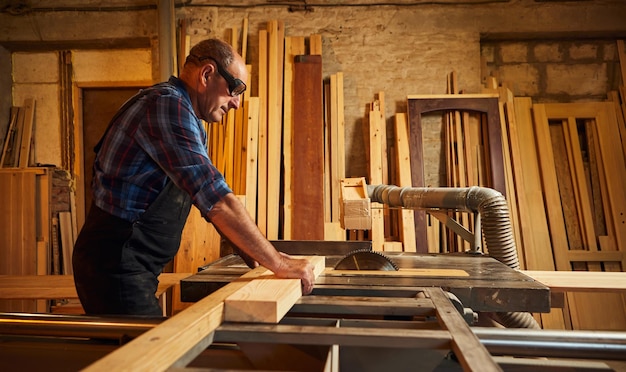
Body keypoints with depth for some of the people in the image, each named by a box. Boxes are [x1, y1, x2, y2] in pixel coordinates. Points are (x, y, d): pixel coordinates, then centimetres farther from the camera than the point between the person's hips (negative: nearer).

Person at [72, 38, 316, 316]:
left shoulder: (189, 121, 12)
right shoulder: (168, 104, -20)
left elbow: (210, 198, 15)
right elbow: (217, 201, -28)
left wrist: (250, 253, 9)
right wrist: (279, 264, -21)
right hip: (115, 265, -10)